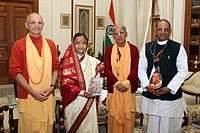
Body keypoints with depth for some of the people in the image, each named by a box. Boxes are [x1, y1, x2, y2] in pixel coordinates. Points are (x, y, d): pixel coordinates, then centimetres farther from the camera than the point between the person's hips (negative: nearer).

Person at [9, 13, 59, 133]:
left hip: (48, 96, 3)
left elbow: (55, 67, 9)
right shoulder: (19, 45, -3)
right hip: (28, 97, -3)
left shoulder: (51, 44, 8)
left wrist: (52, 87, -5)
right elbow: (15, 71, -7)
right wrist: (32, 92, -13)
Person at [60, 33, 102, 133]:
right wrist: (81, 92, -15)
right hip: (73, 101, -2)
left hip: (89, 102, 2)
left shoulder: (93, 62, 3)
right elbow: (65, 83, -7)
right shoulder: (68, 61, -4)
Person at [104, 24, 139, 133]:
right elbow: (106, 70, 0)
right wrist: (117, 83, -12)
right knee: (114, 116, 4)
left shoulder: (133, 49, 4)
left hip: (129, 88, 0)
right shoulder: (109, 49, 6)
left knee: (128, 116, 3)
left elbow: (135, 69, -2)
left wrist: (126, 83, -14)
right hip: (113, 88, 1)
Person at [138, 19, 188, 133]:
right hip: (150, 94, 3)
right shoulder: (147, 48, 7)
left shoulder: (178, 48, -3)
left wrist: (169, 88, -12)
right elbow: (141, 69, 7)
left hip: (171, 94, -2)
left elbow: (183, 71, -4)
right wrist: (147, 85, -7)